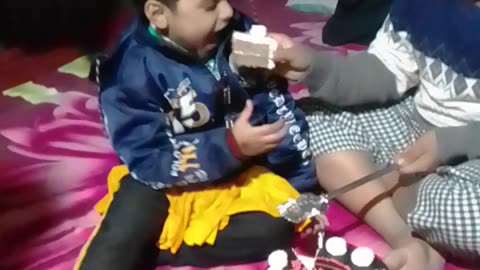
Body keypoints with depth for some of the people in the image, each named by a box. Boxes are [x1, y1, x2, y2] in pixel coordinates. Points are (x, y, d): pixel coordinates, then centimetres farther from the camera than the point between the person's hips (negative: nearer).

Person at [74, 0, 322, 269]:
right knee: (117, 245, -26)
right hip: (163, 175, -4)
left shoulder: (237, 31, -11)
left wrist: (302, 186, -5)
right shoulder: (132, 68, -22)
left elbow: (279, 108, -3)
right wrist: (230, 146, -31)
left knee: (276, 226, -19)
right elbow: (147, 162, -21)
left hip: (238, 168, 5)